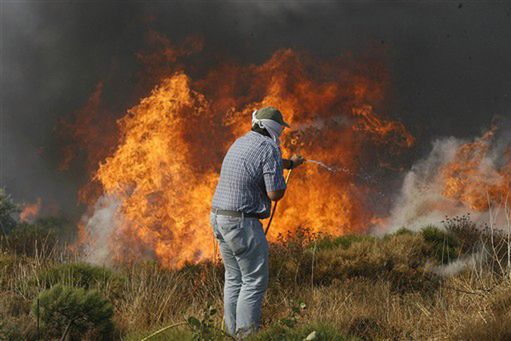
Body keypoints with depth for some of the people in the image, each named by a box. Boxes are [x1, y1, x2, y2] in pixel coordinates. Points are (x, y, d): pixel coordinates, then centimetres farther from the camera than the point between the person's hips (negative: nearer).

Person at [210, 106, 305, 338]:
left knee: (234, 278, 15)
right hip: (242, 223, -9)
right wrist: (281, 180, 6)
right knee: (254, 282, -4)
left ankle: (233, 332, 18)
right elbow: (275, 194, -16)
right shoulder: (269, 149, -13)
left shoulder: (242, 142, 15)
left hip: (219, 218, 9)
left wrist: (289, 163, 54)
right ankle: (246, 334, -7)